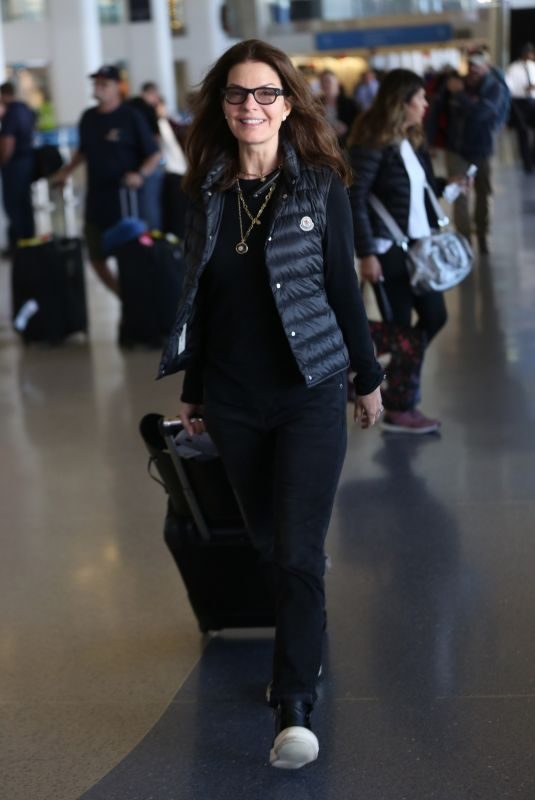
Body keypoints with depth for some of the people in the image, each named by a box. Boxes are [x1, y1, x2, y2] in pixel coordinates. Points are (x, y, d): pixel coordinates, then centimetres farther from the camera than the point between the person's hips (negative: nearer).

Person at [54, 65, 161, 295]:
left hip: (125, 202, -6)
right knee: (97, 258, 9)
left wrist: (140, 175, -24)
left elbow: (154, 155, -7)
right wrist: (68, 170, 10)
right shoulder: (88, 117, 8)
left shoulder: (130, 117, -7)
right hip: (96, 201, 6)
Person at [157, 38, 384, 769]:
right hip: (234, 401, 4)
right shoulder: (209, 191, 3)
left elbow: (343, 287, 0)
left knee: (298, 554, -9)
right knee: (270, 540, 15)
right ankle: (305, 643, 39)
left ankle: (294, 711, -4)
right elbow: (199, 298, 9)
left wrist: (368, 378, 6)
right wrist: (192, 392, 13)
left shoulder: (321, 186, -6)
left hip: (309, 393, -3)